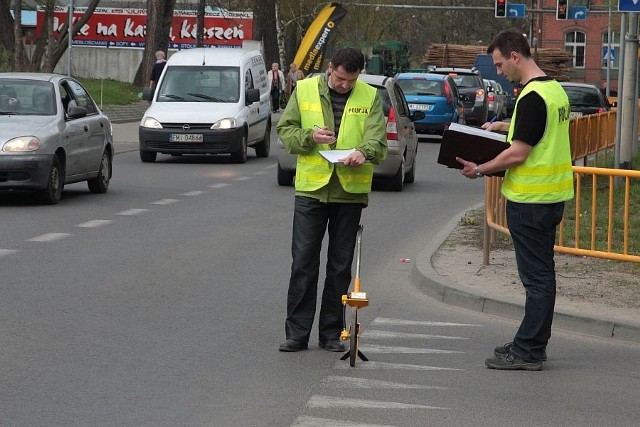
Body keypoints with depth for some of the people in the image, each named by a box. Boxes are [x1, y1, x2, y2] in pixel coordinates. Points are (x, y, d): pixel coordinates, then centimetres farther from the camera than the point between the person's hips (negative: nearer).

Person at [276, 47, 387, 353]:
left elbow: (378, 137, -7)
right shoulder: (304, 90, 4)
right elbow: (285, 130, 6)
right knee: (303, 262, -2)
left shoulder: (370, 97, 4)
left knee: (340, 266, 7)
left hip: (350, 190, 1)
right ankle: (297, 332, 4)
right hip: (311, 189, -1)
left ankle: (332, 333, 16)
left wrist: (364, 151, -29)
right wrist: (309, 136, -14)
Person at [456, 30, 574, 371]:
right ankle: (533, 343, 24)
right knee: (541, 272, 15)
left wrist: (480, 170, -10)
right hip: (553, 195, 10)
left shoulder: (532, 97, -19)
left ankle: (528, 352, 0)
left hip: (530, 200, -10)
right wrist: (505, 126, 23)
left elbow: (517, 154, -21)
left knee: (536, 275, -5)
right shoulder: (556, 90, 11)